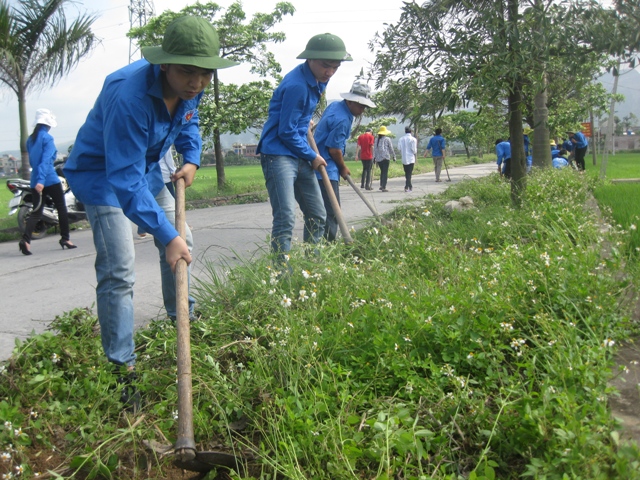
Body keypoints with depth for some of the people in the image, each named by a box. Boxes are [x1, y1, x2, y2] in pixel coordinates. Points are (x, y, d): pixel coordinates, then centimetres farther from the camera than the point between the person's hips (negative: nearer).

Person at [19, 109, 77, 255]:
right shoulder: (47, 138, -10)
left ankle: (25, 239, -17)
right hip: (50, 180, -6)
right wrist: (41, 180, -27)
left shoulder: (30, 139, 12)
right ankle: (65, 238, 16)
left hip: (35, 181, 6)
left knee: (36, 212, 3)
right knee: (61, 208, 10)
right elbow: (46, 160, -20)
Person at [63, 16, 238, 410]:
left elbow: (189, 123, 13)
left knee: (179, 239, 18)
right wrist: (166, 236, -41)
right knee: (119, 272, -16)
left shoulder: (190, 88, -12)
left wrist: (192, 159, -7)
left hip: (145, 167, 8)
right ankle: (122, 370, -8)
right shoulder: (130, 96, -38)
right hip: (101, 173, -8)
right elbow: (125, 179, -38)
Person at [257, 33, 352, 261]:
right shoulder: (296, 86, -21)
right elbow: (286, 132, -17)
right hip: (279, 155, -9)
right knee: (286, 218, -17)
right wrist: (312, 156, -8)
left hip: (300, 157, 10)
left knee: (317, 216, 13)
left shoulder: (316, 80, 8)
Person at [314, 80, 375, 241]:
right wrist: (343, 167, -1)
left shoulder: (335, 105, 11)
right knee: (331, 212, -16)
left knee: (330, 210, 14)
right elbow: (334, 149, -19)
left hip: (320, 166, 11)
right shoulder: (342, 119, -20)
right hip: (326, 170, -11)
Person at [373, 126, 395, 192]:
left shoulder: (377, 140, 9)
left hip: (378, 158, 5)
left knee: (382, 171, 18)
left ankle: (381, 185, 15)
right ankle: (383, 187, -8)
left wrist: (374, 158, 15)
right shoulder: (387, 139, -3)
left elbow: (375, 149, 10)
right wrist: (394, 156, 10)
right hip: (385, 158, -5)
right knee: (385, 172, -3)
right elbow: (391, 149, -1)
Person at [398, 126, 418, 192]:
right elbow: (414, 149, -11)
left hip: (404, 159, 3)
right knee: (409, 173, -2)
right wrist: (415, 153, 11)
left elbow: (399, 148, 1)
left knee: (407, 173, 14)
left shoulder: (401, 139, 2)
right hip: (411, 158, -3)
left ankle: (409, 186, 22)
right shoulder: (413, 139, -8)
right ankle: (407, 187, -12)